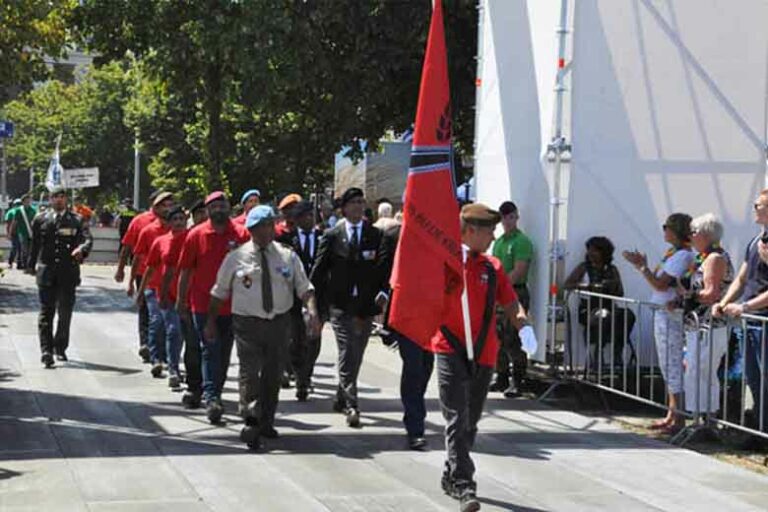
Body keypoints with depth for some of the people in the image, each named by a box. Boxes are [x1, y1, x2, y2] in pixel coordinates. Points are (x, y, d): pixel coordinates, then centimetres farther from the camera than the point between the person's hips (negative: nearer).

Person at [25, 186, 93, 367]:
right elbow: (34, 244, 15)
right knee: (46, 312, -4)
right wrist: (31, 265, 19)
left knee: (65, 313, 6)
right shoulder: (40, 220, 8)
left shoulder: (76, 220, 5)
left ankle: (60, 348, 21)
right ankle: (46, 350, -6)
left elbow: (88, 239, -8)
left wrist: (82, 249, -29)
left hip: (68, 272, 0)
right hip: (46, 271, 0)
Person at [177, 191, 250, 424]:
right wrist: (181, 300, 3)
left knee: (224, 352, 12)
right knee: (210, 351, -7)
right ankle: (211, 397, -11)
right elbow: (185, 270, 3)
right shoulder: (196, 235, -1)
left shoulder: (241, 234, 0)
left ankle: (216, 394, 25)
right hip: (203, 304, -2)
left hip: (232, 305, 2)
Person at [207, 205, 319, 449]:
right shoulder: (236, 257, -1)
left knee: (273, 374, 10)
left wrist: (312, 309, -18)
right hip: (247, 322, -3)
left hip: (280, 322, 3)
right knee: (250, 372, -13)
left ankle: (266, 423, 22)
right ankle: (251, 423, -14)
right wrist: (211, 321, 7)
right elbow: (219, 292, 7)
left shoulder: (287, 256, 4)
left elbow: (304, 287, 0)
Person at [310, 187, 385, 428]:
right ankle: (351, 405, -13)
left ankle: (342, 399, 26)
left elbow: (383, 268, 7)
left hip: (365, 305, 2)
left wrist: (381, 292, -5)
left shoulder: (375, 235, 6)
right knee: (347, 354, -11)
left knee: (355, 355, 10)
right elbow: (319, 270, 5)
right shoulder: (332, 236, 3)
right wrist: (317, 301, 1)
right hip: (340, 304, -2)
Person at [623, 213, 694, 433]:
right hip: (663, 314, 11)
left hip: (670, 315, -11)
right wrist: (643, 265, 13)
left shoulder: (682, 255, -15)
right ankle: (671, 416, 22)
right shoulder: (673, 253, 16)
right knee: (669, 366, 15)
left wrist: (643, 267, -10)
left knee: (673, 366, -6)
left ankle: (679, 418, -2)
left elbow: (661, 284, -19)